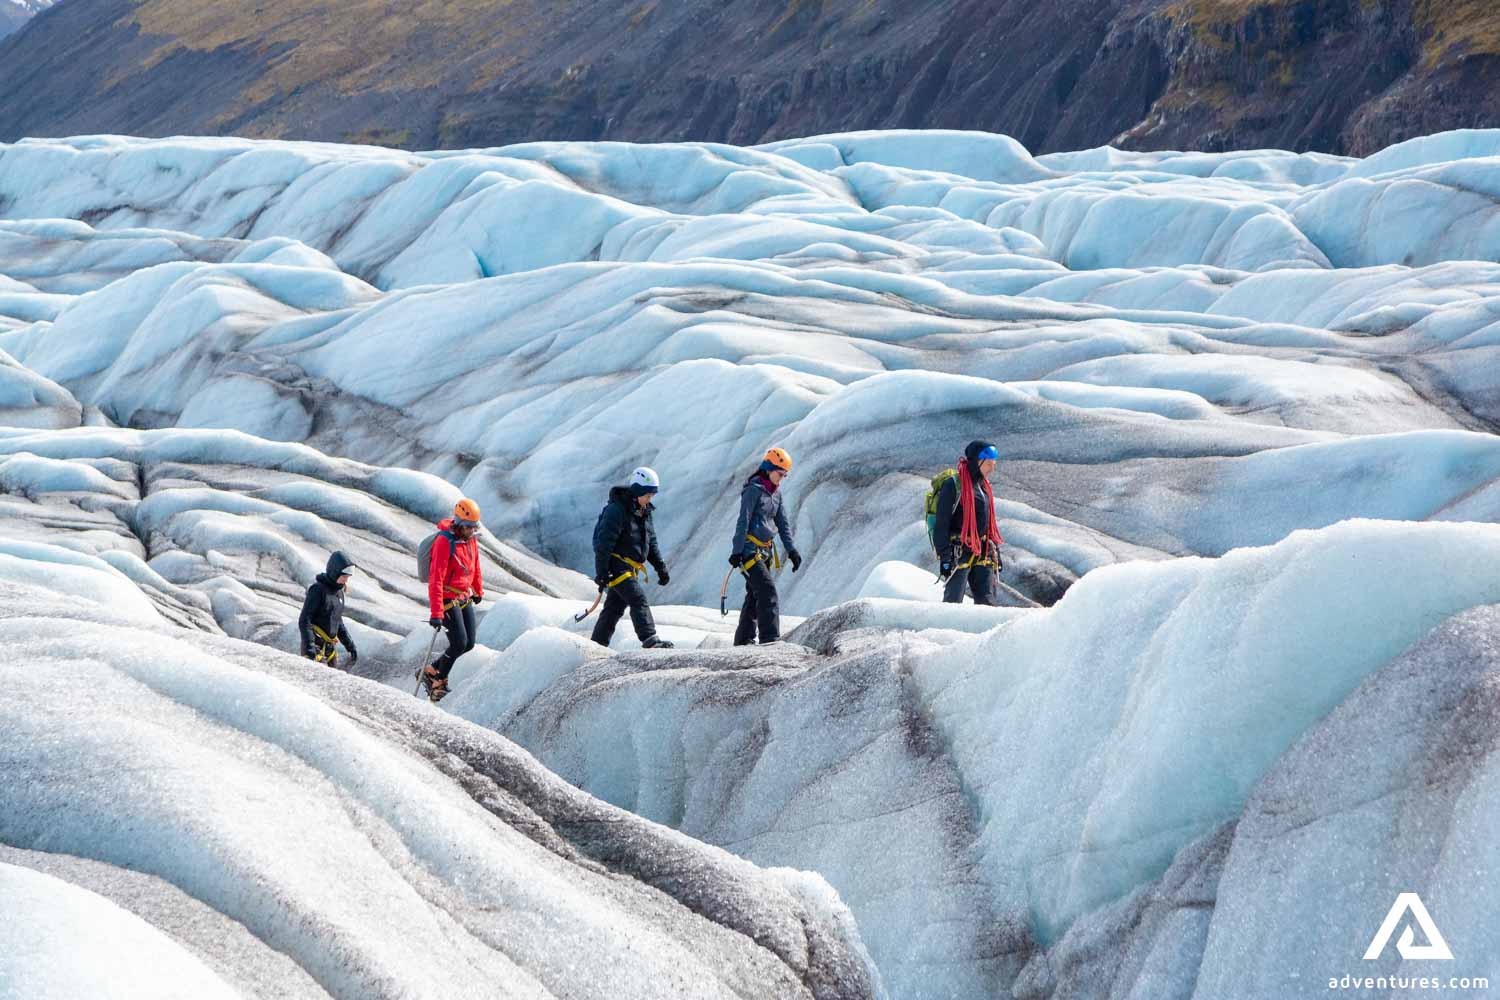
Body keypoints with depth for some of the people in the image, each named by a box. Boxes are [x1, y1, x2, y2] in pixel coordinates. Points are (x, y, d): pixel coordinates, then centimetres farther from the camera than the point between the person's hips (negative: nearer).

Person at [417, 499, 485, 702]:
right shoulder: (444, 542, -23)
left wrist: (478, 591, 32)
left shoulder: (471, 539, 2)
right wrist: (436, 613, -30)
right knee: (459, 643, -12)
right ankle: (438, 682, 8)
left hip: (465, 598, 8)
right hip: (448, 599, -8)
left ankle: (431, 671, 21)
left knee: (469, 644, 5)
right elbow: (436, 579, -26)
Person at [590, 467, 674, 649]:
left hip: (631, 568, 9)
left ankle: (596, 645, 16)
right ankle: (650, 640, -29)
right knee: (638, 599, -20)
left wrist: (660, 567, 12)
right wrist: (601, 573, -23)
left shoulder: (644, 511, 12)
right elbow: (604, 543, -19)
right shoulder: (616, 510, -16)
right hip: (616, 564, -9)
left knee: (615, 607, 10)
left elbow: (651, 541, 20)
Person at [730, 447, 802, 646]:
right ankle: (770, 638, -22)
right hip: (750, 549, -9)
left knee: (755, 596, 11)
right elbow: (743, 521, -15)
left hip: (765, 551, 9)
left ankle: (744, 640, 17)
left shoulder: (775, 492, 14)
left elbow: (782, 522, 16)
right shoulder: (754, 489, -12)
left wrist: (791, 549, 8)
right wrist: (737, 551, -19)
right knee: (768, 591, -17)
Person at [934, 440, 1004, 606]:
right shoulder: (954, 485, -9)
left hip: (983, 552, 7)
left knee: (988, 601, 1)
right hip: (959, 551, -7)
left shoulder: (984, 486, 15)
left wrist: (996, 552, 19)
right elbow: (942, 523, -13)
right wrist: (945, 556, -18)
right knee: (953, 601, -6)